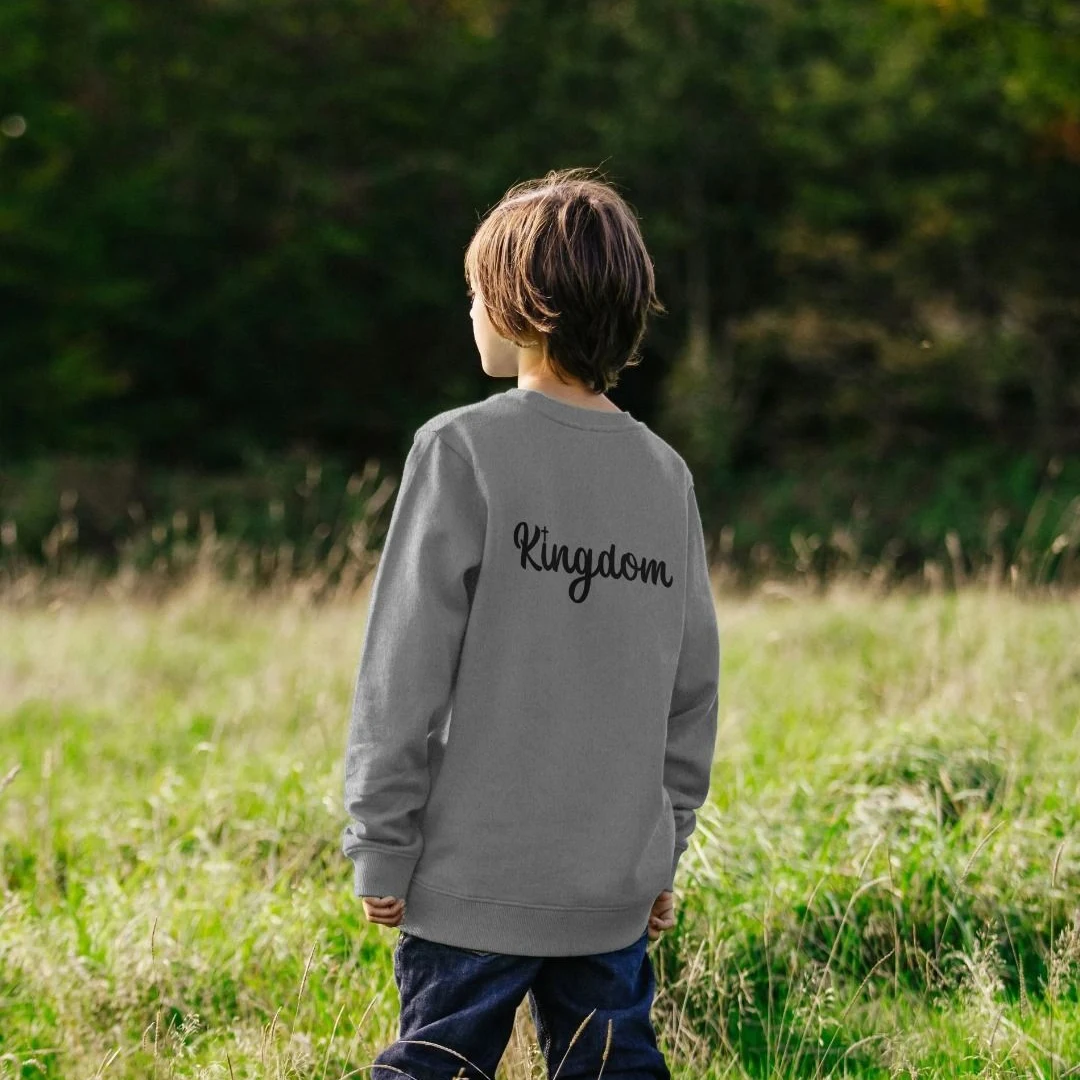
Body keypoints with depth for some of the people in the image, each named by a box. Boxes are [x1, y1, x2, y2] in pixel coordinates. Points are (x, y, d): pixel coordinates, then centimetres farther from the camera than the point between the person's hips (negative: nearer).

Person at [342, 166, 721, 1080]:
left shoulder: (463, 448, -10)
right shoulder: (667, 474, 7)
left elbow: (407, 670, -10)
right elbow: (693, 686, 12)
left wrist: (380, 850, -4)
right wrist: (664, 851, 20)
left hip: (477, 878, -5)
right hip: (617, 883, 5)